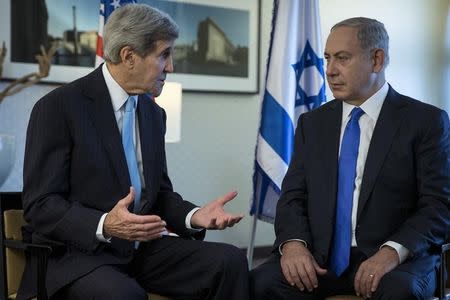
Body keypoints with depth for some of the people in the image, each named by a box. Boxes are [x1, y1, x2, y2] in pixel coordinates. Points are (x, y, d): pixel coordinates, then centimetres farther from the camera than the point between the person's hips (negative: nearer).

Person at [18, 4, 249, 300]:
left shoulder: (154, 113, 12)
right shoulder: (58, 107, -10)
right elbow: (40, 206, -13)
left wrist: (194, 216, -5)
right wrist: (105, 225, -30)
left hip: (142, 248, 7)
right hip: (78, 253, -6)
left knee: (230, 261, -16)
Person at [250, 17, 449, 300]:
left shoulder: (426, 121, 2)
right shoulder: (312, 123, 14)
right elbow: (293, 196, 9)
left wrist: (392, 252, -22)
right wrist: (293, 242, -13)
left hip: (397, 258, -2)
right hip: (319, 256, 3)